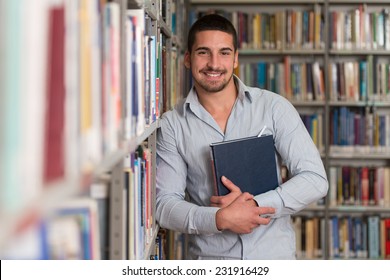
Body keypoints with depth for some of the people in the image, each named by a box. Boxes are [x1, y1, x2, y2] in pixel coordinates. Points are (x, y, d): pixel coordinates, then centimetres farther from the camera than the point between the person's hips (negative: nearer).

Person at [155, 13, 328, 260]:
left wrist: (254, 205, -17)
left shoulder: (274, 107, -2)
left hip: (275, 256, 0)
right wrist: (221, 219, -19)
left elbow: (316, 179, -5)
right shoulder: (171, 125, -1)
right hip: (209, 256, 0)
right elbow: (165, 204, -5)